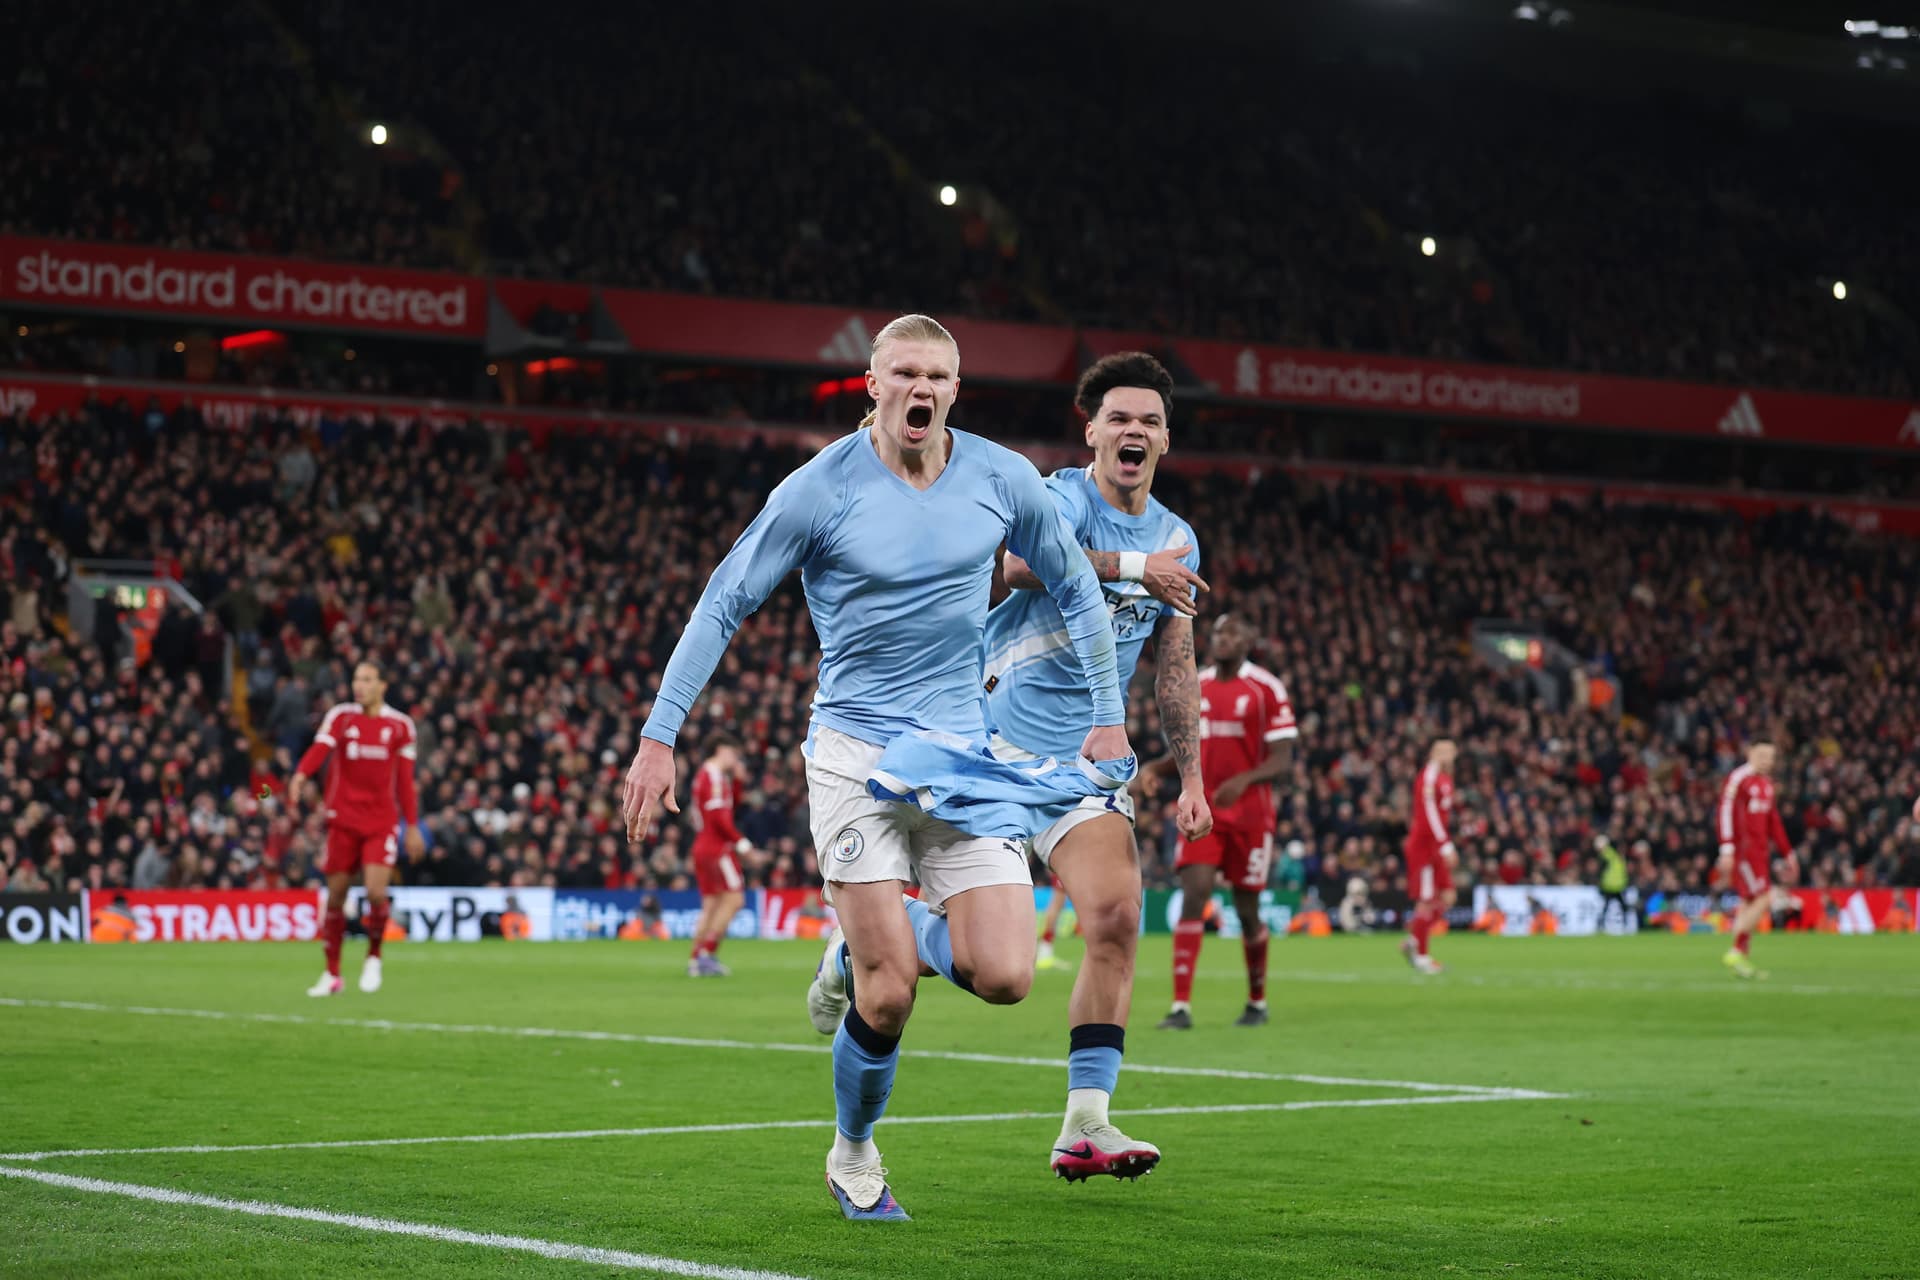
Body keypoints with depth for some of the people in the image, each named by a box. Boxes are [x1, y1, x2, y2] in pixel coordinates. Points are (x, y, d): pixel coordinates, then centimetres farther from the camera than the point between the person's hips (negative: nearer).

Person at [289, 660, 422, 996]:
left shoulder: (400, 725, 5)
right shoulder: (341, 716, 1)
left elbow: (405, 780, 11)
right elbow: (319, 749, -17)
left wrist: (413, 826, 10)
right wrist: (300, 776, -37)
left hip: (382, 822, 0)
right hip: (343, 820, 0)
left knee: (376, 892, -15)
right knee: (335, 896, 2)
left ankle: (374, 956, 11)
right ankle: (332, 975, 15)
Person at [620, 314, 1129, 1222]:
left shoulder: (1004, 479, 1)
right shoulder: (820, 490, -8)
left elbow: (1073, 585, 16)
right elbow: (723, 604, -2)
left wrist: (1107, 714, 12)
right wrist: (659, 736, -6)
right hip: (854, 753, -3)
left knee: (1003, 977, -11)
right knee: (888, 998, -10)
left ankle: (861, 949, 21)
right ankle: (854, 1156, 19)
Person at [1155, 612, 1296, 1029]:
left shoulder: (1266, 689, -6)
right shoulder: (1193, 688, 10)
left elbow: (1282, 759, -9)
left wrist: (1243, 780, -27)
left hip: (1249, 812, -3)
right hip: (1201, 811, 3)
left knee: (1246, 908, 6)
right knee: (1193, 895, -13)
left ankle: (1257, 1002, 27)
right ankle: (1181, 1006, -17)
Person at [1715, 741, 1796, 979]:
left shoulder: (1766, 782, 17)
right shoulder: (1738, 779, -10)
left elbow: (1774, 822, 24)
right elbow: (1724, 812, -17)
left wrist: (1788, 854, 24)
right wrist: (1727, 850, -24)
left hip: (1760, 852, 9)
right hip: (1742, 850, -9)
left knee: (1749, 903, 8)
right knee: (1763, 900, -15)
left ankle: (1744, 960, 11)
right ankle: (1736, 951, -8)